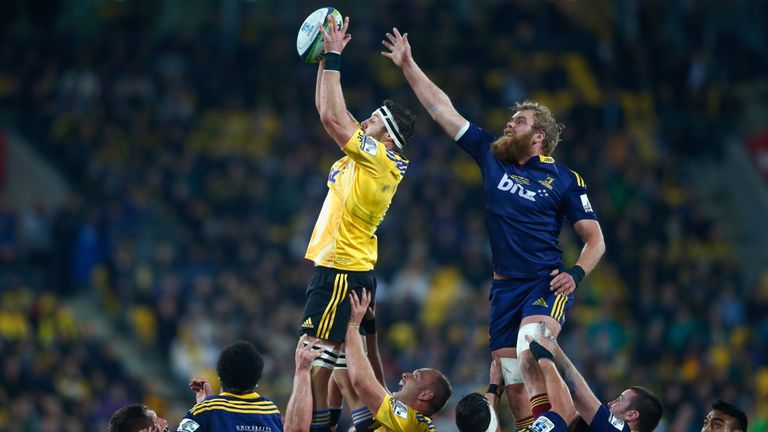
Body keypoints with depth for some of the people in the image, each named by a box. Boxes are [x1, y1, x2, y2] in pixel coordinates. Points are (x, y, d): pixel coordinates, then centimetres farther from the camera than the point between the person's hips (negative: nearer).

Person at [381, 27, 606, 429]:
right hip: (505, 287, 5)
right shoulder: (492, 155, 9)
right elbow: (442, 109, 11)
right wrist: (408, 66, 10)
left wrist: (576, 274, -17)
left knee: (531, 350, -32)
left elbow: (595, 239, 1)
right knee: (513, 386, 0)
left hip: (546, 285, -5)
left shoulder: (565, 180, -1)